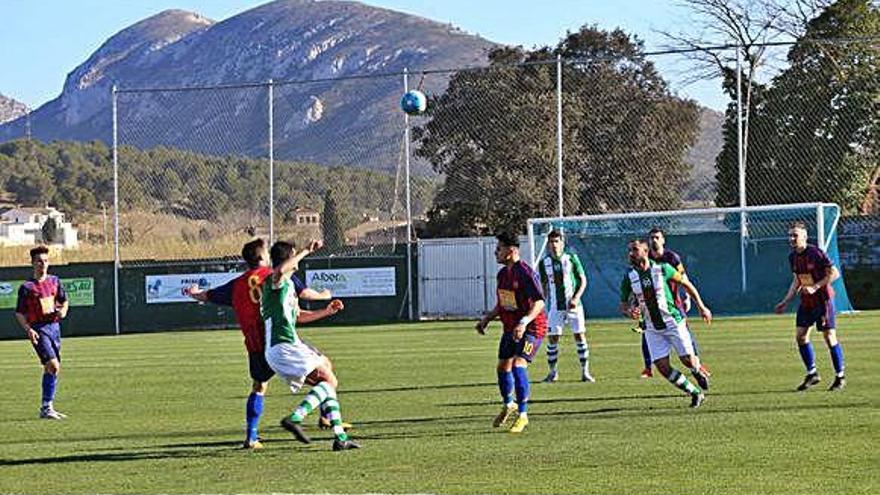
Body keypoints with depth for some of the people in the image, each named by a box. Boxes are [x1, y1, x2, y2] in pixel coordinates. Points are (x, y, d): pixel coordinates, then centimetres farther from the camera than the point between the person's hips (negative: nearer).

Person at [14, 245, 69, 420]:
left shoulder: (54, 281, 9)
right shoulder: (27, 287, -6)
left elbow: (64, 301, 22)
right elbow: (19, 313, -4)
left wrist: (63, 310, 0)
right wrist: (28, 329, -18)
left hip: (54, 326, 6)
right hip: (39, 330, -6)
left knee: (51, 369, 10)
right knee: (53, 365, -19)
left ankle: (48, 408, 20)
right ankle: (46, 408, -12)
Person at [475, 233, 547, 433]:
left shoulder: (525, 273, -20)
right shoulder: (503, 274, 8)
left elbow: (539, 302, -26)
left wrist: (524, 322, -37)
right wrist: (486, 319, 13)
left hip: (531, 328, -9)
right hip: (510, 327, 9)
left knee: (518, 365, -21)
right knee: (502, 367, 13)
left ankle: (522, 414, -11)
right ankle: (508, 405, 38)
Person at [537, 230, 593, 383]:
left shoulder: (571, 258, -1)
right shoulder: (544, 263, 4)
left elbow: (583, 280, 1)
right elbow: (543, 286, 13)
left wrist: (576, 298, -11)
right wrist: (542, 303, 6)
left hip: (573, 305, -1)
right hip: (554, 306, 1)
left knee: (580, 336, -3)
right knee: (552, 338, -1)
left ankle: (585, 372, 3)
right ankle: (552, 372, 12)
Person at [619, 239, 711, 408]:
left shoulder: (662, 269, -10)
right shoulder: (628, 277, -5)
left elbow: (686, 284, 3)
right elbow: (623, 305, 5)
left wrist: (701, 307, 5)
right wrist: (629, 312, -20)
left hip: (673, 322, -2)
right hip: (652, 329, 2)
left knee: (688, 359, -6)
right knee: (662, 367, -8)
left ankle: (699, 373, 33)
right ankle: (695, 393, 9)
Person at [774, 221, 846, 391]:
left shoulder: (815, 253, -17)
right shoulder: (793, 257, 5)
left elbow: (834, 273, -15)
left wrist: (815, 287, -22)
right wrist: (786, 301, 11)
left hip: (823, 300, -7)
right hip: (806, 301, 7)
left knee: (829, 337, -3)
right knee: (800, 336, 0)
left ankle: (840, 377, 8)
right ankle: (812, 374, 12)